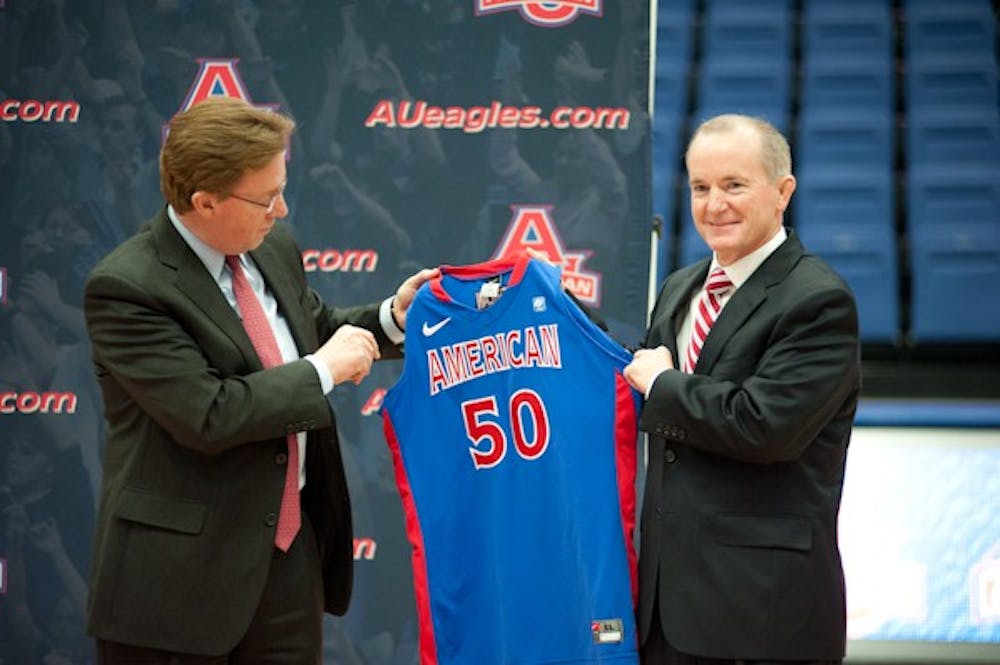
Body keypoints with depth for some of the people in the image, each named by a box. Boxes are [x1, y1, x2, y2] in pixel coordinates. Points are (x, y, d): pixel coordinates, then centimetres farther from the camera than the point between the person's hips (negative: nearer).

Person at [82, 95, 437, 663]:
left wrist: (390, 318, 5)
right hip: (183, 566, -7)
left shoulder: (273, 249, 5)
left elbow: (315, 329, 24)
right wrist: (324, 371, -16)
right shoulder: (126, 289, -19)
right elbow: (208, 416, -26)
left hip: (294, 543, 7)